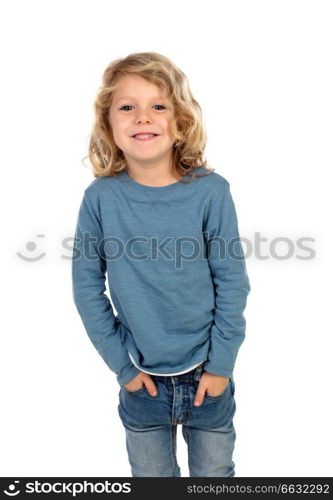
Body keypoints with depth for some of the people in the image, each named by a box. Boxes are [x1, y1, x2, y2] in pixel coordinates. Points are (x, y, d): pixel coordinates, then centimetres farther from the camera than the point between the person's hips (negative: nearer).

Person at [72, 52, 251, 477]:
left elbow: (231, 282, -8)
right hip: (142, 379, 1)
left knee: (215, 473, 22)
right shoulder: (100, 197, -12)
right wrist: (121, 363, -5)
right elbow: (87, 288, -5)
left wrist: (221, 363, -7)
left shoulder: (210, 191, -14)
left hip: (207, 375, 0)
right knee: (150, 476, 23)